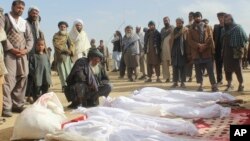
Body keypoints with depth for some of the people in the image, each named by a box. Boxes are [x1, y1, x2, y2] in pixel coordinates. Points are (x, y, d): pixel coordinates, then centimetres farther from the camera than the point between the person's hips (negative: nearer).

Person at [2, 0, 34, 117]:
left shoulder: (24, 22, 20)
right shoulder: (5, 18, 5)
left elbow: (30, 38, 14)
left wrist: (26, 49, -4)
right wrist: (11, 48, -15)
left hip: (22, 54, 6)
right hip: (9, 53, -5)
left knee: (22, 79, 5)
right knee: (8, 79, -13)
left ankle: (18, 104, 14)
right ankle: (6, 107, -12)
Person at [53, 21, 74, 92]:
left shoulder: (67, 35, 17)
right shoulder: (56, 36, 3)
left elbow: (71, 44, 10)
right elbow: (57, 45, -9)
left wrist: (71, 51, -9)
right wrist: (66, 50, -12)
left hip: (67, 56, 4)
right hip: (60, 56, -4)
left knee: (68, 71, 0)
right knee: (62, 72, -5)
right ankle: (64, 86, -1)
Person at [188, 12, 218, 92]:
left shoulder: (207, 28, 11)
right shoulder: (191, 29, 9)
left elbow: (210, 38, 1)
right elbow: (190, 41, -2)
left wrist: (204, 46, -14)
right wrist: (199, 46, -16)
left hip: (207, 52, -1)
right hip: (196, 53, 1)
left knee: (210, 70, -3)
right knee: (198, 71, 4)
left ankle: (214, 86, 0)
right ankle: (200, 86, 12)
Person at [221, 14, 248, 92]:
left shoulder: (238, 28, -5)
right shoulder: (224, 30, 12)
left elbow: (245, 38, -9)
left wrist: (241, 47, -12)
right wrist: (223, 51, 6)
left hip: (236, 52, -5)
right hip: (226, 52, 5)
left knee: (237, 69, 1)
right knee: (227, 68, 7)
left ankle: (241, 85, 14)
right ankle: (229, 84, 18)